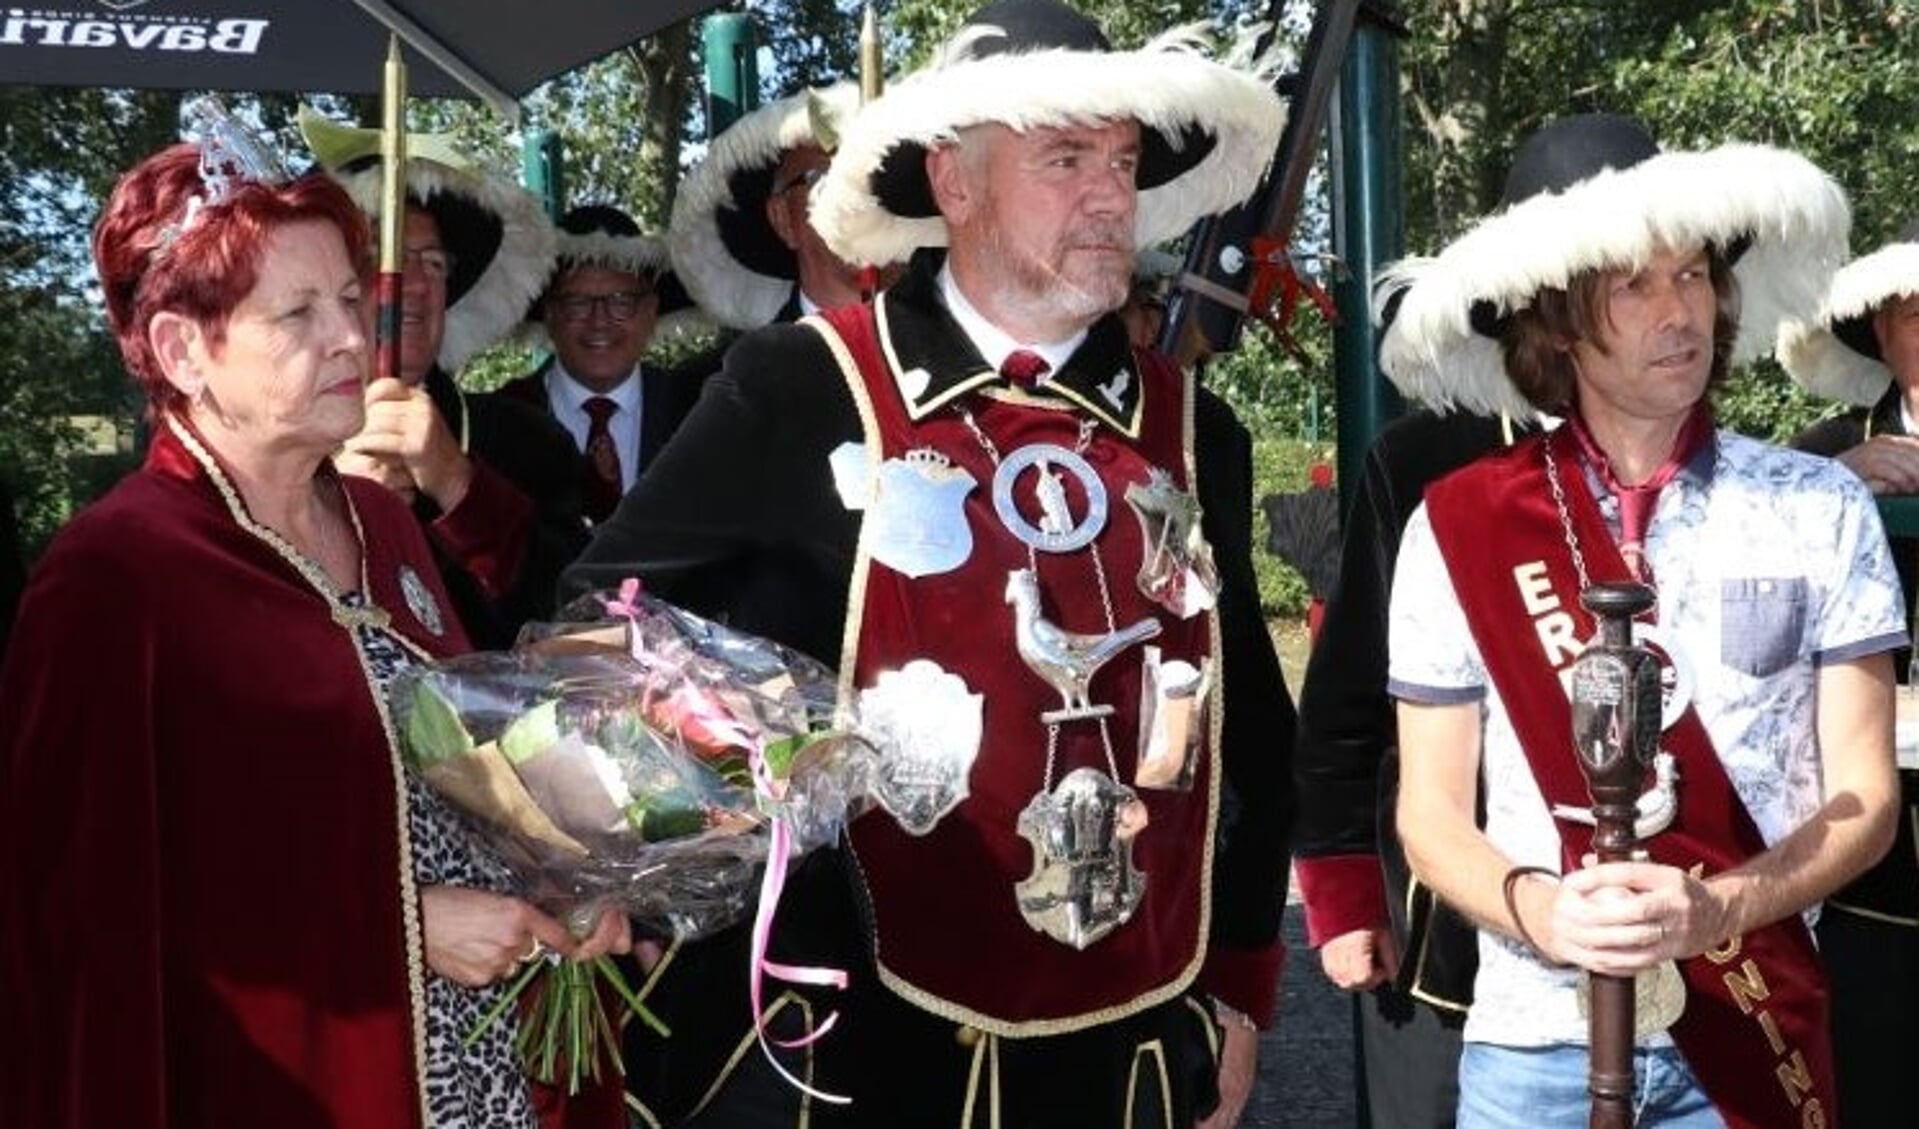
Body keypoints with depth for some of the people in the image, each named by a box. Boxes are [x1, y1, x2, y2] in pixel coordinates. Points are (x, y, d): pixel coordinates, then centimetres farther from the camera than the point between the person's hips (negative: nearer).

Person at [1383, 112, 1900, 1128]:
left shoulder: (1821, 511, -2)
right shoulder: (1457, 525, -3)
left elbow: (1864, 799, -3)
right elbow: (1431, 818, -1)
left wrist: (1715, 908, -20)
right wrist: (1539, 910, -20)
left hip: (1755, 1039, 0)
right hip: (1533, 1041, 0)